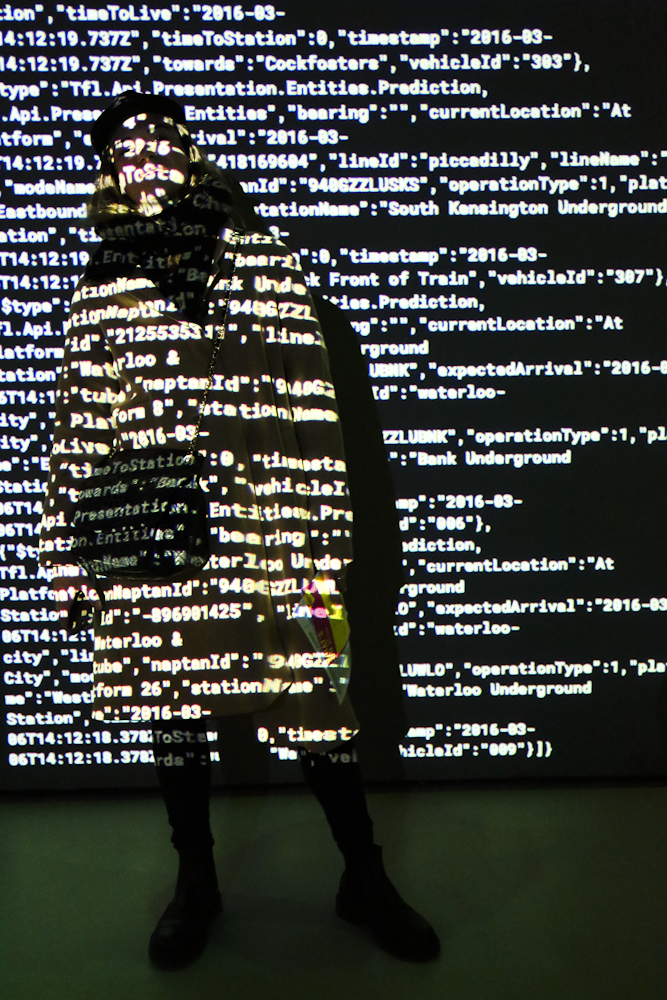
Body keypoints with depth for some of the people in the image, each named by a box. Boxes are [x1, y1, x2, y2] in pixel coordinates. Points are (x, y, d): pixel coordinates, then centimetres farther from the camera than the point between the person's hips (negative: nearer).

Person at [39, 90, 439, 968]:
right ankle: (196, 880, 33)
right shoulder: (101, 295, 8)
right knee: (173, 706, 12)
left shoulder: (268, 265, 3)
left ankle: (364, 877, 25)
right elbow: (78, 434, 9)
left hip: (264, 533, -1)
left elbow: (315, 410, 1)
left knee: (313, 700, 4)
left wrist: (326, 532, -2)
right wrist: (69, 553, 7)